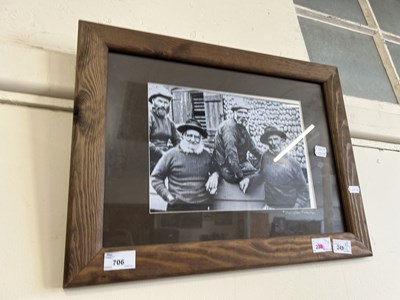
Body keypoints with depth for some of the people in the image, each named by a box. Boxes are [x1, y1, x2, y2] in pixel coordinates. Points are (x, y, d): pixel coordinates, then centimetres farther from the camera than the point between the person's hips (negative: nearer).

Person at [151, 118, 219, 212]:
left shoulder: (206, 155, 8)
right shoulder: (171, 155, -1)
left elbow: (217, 168, 24)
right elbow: (156, 177, 4)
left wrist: (215, 175, 1)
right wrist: (167, 195, -5)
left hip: (202, 206, 3)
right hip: (177, 206, -2)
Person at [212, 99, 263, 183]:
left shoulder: (242, 128, 12)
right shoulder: (229, 127, -21)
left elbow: (252, 146, 21)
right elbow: (231, 154, -28)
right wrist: (239, 174, -28)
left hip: (240, 163, 10)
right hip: (229, 169, -10)